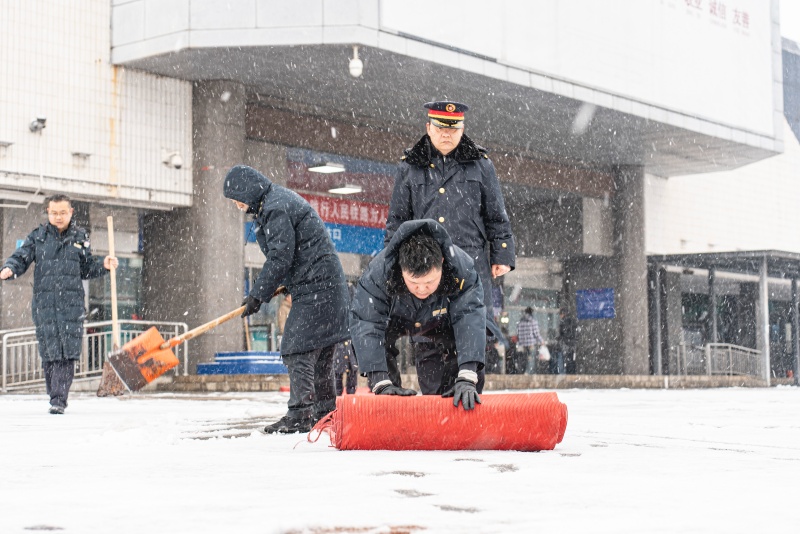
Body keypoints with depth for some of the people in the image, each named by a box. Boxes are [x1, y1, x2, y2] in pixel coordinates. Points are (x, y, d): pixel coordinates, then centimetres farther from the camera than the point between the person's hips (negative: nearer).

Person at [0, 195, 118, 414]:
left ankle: (59, 399, -9)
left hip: (72, 302, 0)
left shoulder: (80, 237, 11)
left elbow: (86, 268, 19)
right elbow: (21, 258, 3)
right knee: (49, 351, -2)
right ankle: (54, 394, 12)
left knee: (68, 352, -10)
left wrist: (103, 265, 2)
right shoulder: (37, 236, 8)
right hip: (44, 302, 0)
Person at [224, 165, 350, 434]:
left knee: (298, 350, -11)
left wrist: (257, 295, -13)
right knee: (319, 353, 14)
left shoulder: (276, 208, -16)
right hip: (324, 283, 11)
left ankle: (299, 415, -12)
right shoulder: (280, 199, 17)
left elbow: (280, 258, -20)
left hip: (315, 287, -11)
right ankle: (325, 410, 21)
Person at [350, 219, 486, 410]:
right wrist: (380, 382, -52)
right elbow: (366, 324, -42)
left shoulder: (462, 270, -38)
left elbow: (470, 321, -43)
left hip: (438, 323, 0)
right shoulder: (379, 272, -40)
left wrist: (467, 377, -55)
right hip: (394, 319, 0)